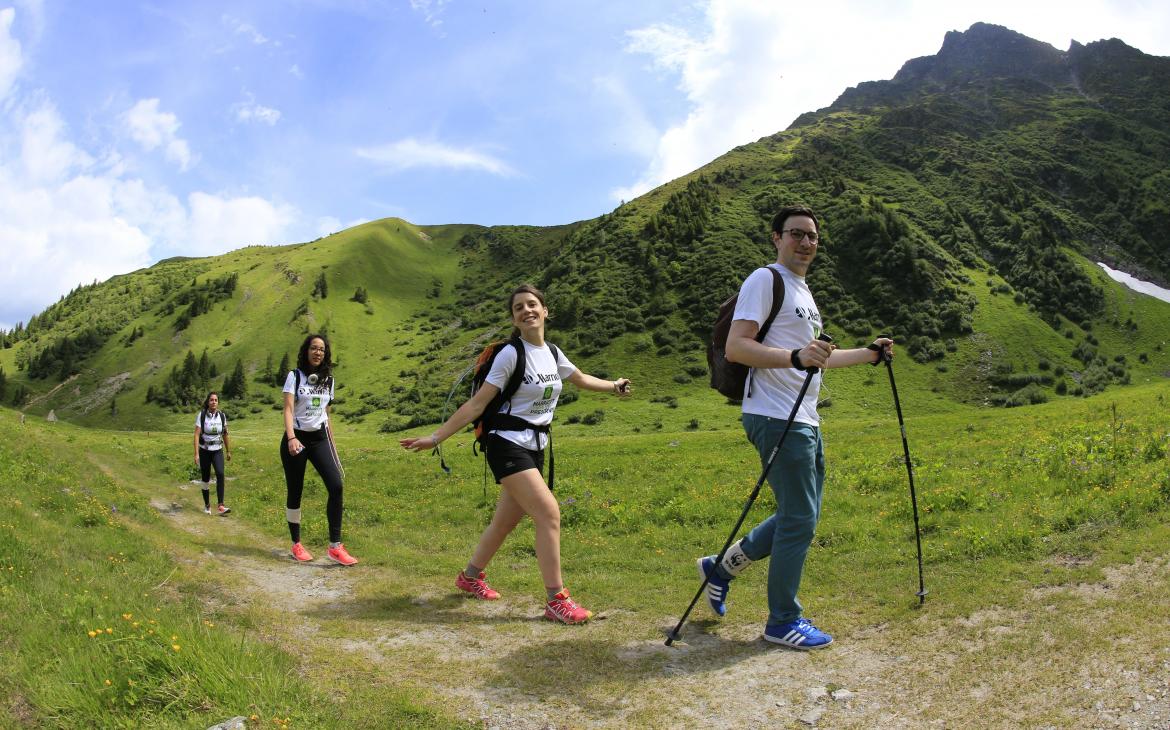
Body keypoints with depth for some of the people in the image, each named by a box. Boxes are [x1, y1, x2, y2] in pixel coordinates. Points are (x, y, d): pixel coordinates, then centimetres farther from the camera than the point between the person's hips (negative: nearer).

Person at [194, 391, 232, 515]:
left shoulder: (222, 415, -2)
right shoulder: (201, 415, -10)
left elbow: (225, 434, 8)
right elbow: (197, 435, -13)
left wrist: (228, 451, 14)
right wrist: (196, 454, -19)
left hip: (218, 451, 1)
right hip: (204, 451, -1)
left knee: (220, 474, -21)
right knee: (206, 479, 7)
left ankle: (220, 506, -24)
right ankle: (207, 505, 28)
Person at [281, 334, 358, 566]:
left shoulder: (328, 380, 9)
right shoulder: (295, 376, -4)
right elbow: (288, 409, -14)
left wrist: (331, 443, 15)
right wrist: (291, 438, -28)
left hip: (319, 439, 3)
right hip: (296, 439, -3)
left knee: (336, 486, -14)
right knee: (295, 492, 3)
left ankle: (335, 546, -11)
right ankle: (296, 544, 20)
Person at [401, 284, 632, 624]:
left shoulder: (552, 353, 7)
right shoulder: (511, 354, -14)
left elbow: (581, 379, 29)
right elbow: (477, 404, -14)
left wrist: (613, 386, 36)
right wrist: (435, 437, -18)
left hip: (534, 449, 8)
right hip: (508, 446, -7)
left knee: (506, 521, 15)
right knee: (549, 513, -17)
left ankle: (470, 576, 38)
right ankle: (556, 600, -9)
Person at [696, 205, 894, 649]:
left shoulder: (803, 291, 22)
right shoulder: (765, 280, -8)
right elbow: (735, 347, -20)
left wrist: (869, 354, 27)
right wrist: (796, 356, -31)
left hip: (805, 421, 10)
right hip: (776, 420, -10)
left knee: (801, 517, 15)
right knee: (799, 520, -5)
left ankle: (722, 567, 26)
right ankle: (783, 621, 8)